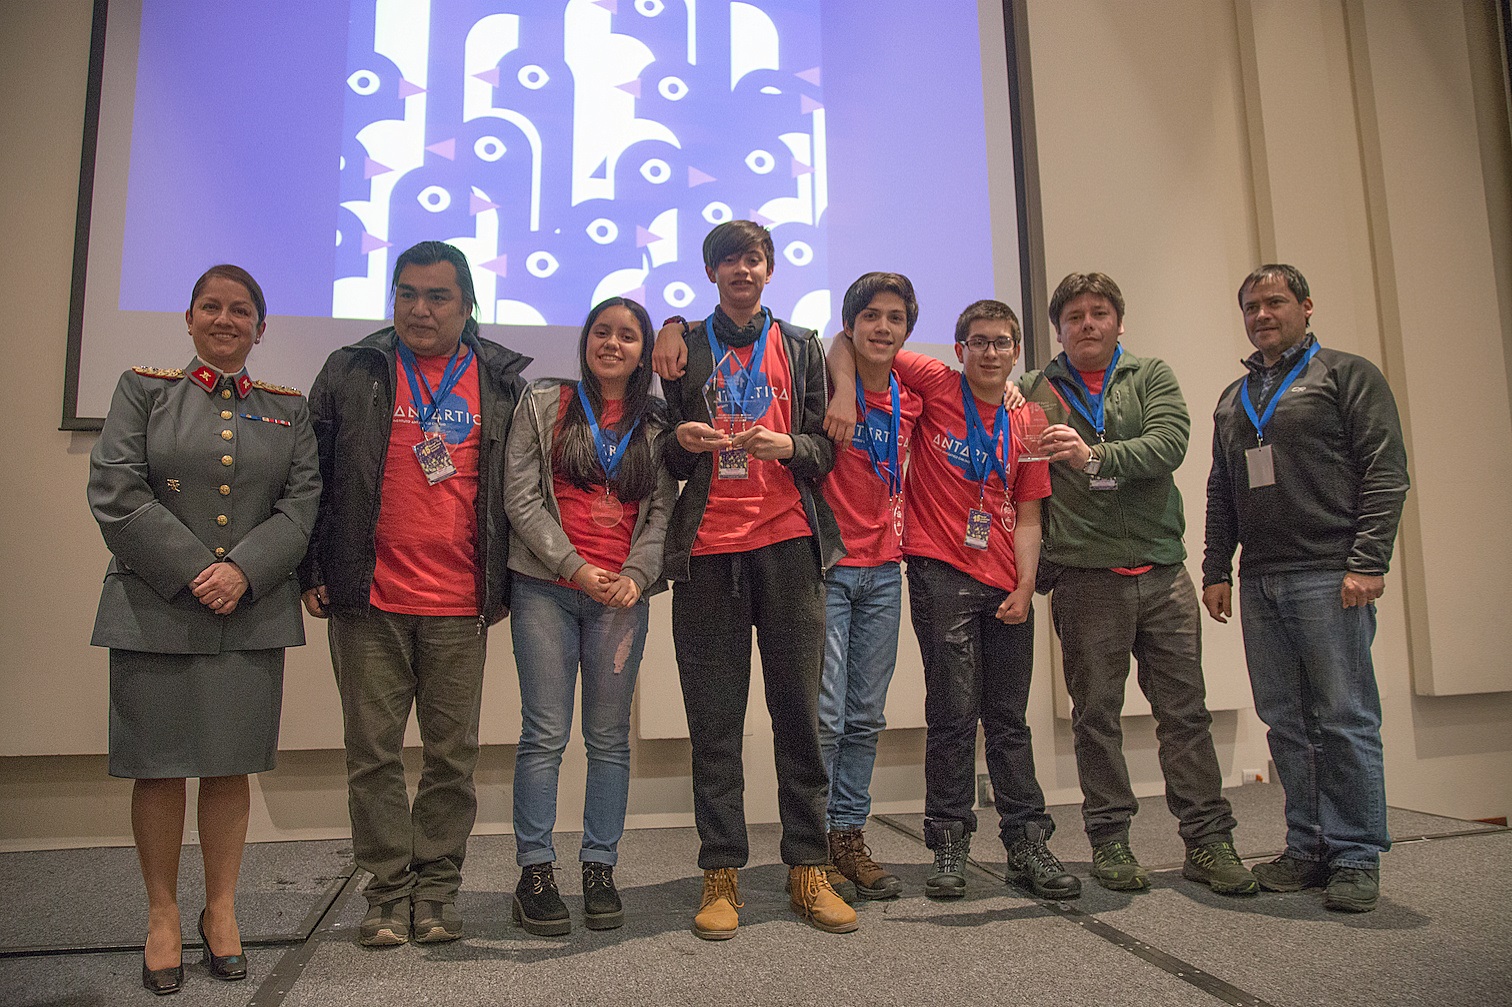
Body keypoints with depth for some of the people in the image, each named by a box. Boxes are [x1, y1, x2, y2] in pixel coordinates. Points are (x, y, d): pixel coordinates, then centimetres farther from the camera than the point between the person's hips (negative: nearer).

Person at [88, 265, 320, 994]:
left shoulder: (288, 409, 11)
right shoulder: (144, 390, 7)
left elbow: (304, 502, 2)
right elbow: (115, 491, -4)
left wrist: (243, 571, -12)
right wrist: (193, 572, -12)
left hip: (253, 614, 1)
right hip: (155, 610, -1)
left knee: (230, 764, 7)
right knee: (158, 765, 6)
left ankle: (221, 909, 22)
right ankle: (162, 915, 22)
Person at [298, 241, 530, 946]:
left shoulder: (501, 382, 8)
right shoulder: (352, 373, 7)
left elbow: (514, 486, 12)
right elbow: (313, 476, 9)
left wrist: (502, 584, 8)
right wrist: (313, 572, 4)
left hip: (459, 606, 0)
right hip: (369, 598, 0)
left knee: (452, 754, 6)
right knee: (373, 751, 6)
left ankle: (436, 887, 20)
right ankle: (388, 891, 20)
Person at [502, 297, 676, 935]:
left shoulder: (656, 424, 12)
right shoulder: (543, 404, 7)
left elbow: (662, 510, 6)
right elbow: (521, 498, -1)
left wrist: (636, 576, -10)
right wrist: (573, 566, -10)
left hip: (622, 595, 2)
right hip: (546, 588, -2)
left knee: (610, 737, 6)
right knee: (545, 734, 0)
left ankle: (600, 870, 17)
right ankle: (534, 872, 12)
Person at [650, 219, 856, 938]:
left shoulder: (802, 347, 18)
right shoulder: (683, 346, 16)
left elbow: (826, 447, 12)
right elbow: (666, 457, 15)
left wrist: (788, 447, -9)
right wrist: (682, 442, -8)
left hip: (788, 539, 1)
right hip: (707, 548, 0)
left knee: (798, 705, 0)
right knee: (713, 717, 0)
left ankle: (807, 867, 10)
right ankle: (721, 873, 9)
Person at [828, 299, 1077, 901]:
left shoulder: (1026, 424, 10)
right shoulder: (935, 384, 0)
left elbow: (1026, 517, 9)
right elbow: (848, 342, 2)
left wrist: (1025, 587, -2)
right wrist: (844, 393, -16)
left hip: (1004, 587, 4)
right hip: (941, 575, -4)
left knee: (1009, 719, 11)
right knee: (953, 715, -1)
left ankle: (1028, 845, 20)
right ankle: (949, 847, 12)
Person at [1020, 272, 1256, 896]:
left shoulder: (1151, 376, 9)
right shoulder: (1035, 390, 9)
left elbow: (1170, 443, -8)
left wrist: (1095, 456, -23)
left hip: (1162, 569, 1)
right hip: (1085, 575, -1)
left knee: (1185, 708, 5)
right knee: (1096, 713, 4)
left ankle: (1207, 842, 14)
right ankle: (1108, 840, 15)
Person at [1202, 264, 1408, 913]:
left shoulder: (1348, 374, 5)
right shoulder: (1232, 399, 22)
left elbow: (1385, 472, -4)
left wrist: (1367, 561, -13)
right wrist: (1216, 569, 13)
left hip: (1328, 579, -5)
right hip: (1258, 585, 6)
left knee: (1345, 722, -2)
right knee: (1285, 723, 7)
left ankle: (1356, 858, 8)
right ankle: (1308, 848, 16)